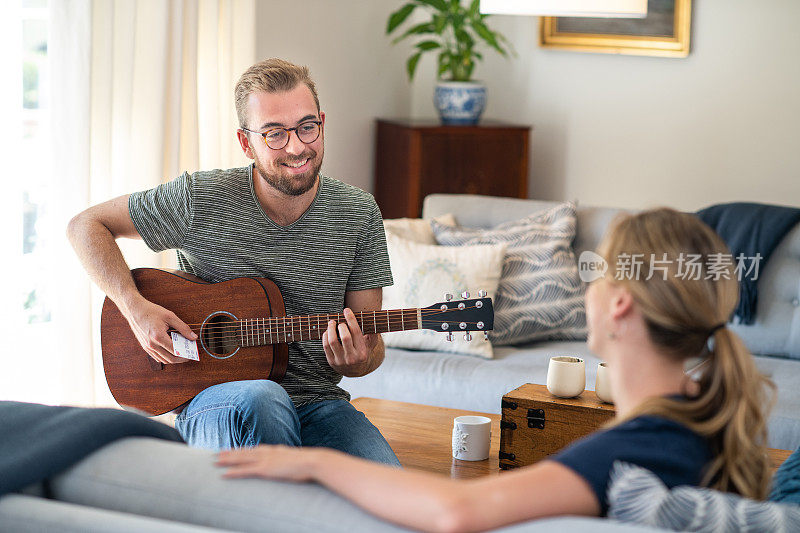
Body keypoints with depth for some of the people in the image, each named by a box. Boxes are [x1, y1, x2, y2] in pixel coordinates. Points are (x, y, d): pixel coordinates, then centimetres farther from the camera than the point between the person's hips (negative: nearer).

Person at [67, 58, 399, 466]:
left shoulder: (359, 214, 1)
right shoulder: (201, 199, -6)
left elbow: (371, 340, 5)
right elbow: (86, 225, 4)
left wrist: (359, 361, -20)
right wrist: (137, 308, -11)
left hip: (317, 402, 1)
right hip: (212, 398, -1)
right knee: (260, 400, -39)